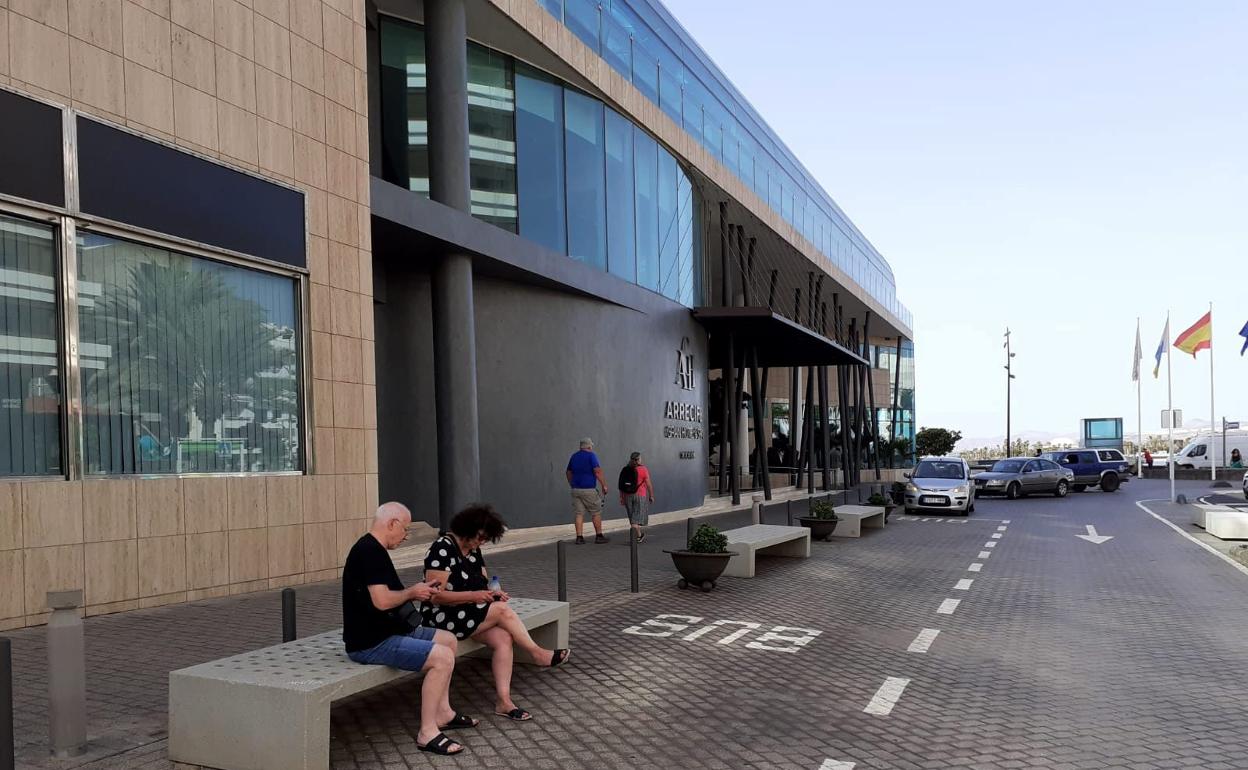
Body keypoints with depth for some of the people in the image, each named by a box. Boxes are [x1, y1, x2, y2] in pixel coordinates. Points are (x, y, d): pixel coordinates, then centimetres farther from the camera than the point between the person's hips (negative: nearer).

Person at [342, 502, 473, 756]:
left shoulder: (371, 549, 14)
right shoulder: (370, 551, -20)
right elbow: (382, 601, -27)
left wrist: (416, 592, 7)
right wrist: (412, 592, -10)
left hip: (386, 631, 11)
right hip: (370, 643, -11)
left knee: (448, 640, 15)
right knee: (442, 657, -20)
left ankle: (443, 713, 20)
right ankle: (427, 733, -11)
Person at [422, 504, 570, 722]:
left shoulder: (474, 550, 11)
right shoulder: (442, 549, -16)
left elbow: (481, 583, 16)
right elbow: (435, 596, -20)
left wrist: (492, 592, -7)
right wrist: (473, 596, -24)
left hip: (470, 613, 8)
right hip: (441, 617, -8)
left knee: (504, 639, -20)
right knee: (503, 611, -23)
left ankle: (503, 700, -19)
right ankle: (538, 653, -6)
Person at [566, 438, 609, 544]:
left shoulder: (574, 456, 13)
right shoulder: (591, 455, -7)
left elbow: (569, 473, 19)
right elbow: (597, 471, -15)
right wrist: (604, 485, -10)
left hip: (575, 490, 6)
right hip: (589, 489, -6)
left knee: (579, 514, 5)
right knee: (596, 513, 6)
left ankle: (579, 537, 0)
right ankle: (599, 536, 8)